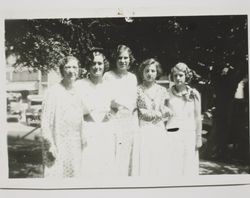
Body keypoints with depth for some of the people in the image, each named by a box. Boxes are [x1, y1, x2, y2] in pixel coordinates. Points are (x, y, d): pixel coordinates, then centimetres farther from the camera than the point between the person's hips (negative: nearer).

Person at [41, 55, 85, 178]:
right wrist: (50, 145, -16)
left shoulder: (78, 92, 9)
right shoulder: (53, 92, -10)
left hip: (76, 146, 6)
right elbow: (45, 121, -12)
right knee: (56, 175, -2)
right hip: (58, 146, -6)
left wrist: (82, 141, 13)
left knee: (75, 174, 11)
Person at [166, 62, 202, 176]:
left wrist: (199, 137, 5)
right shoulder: (168, 94, 2)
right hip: (171, 134, -1)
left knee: (189, 167, 4)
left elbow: (197, 117, 7)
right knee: (172, 168, -2)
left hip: (189, 134, 1)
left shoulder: (194, 94, 5)